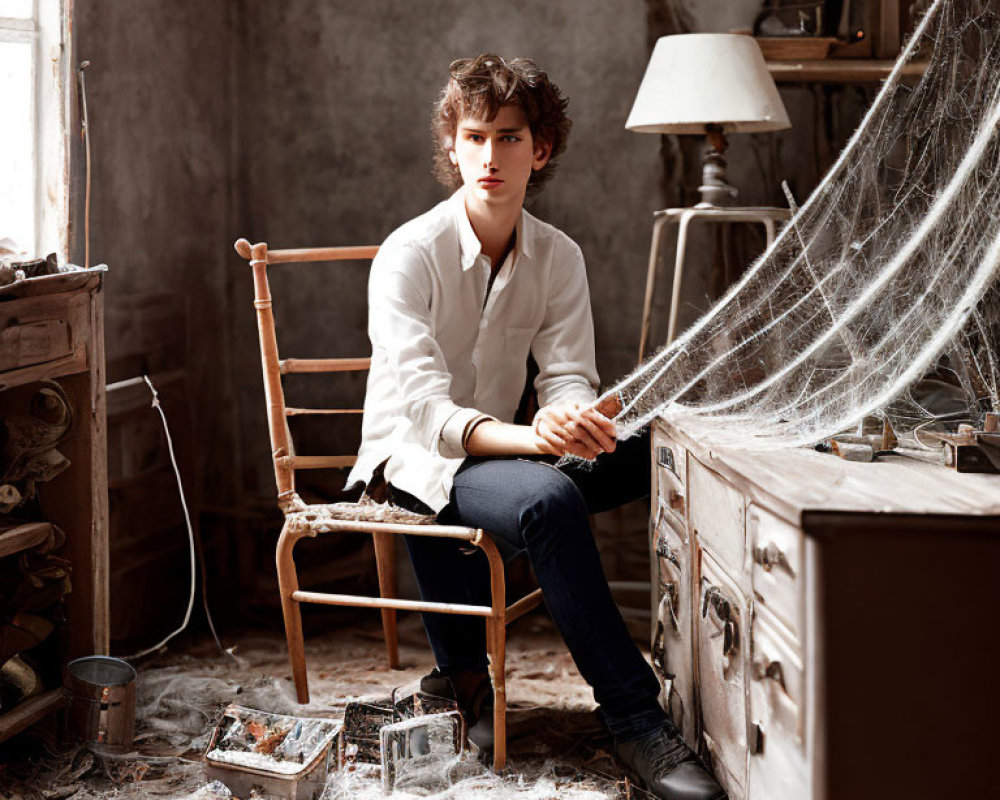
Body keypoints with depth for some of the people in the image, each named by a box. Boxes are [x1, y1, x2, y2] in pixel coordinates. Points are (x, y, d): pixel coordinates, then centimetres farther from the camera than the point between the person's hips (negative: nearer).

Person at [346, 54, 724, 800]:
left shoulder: (559, 257, 1)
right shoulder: (408, 256, -16)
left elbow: (570, 378, -7)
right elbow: (430, 411, -26)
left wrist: (579, 419, -33)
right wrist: (529, 437, -45)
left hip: (494, 452, 6)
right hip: (414, 460, -6)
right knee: (549, 500, -36)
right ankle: (636, 723, -28)